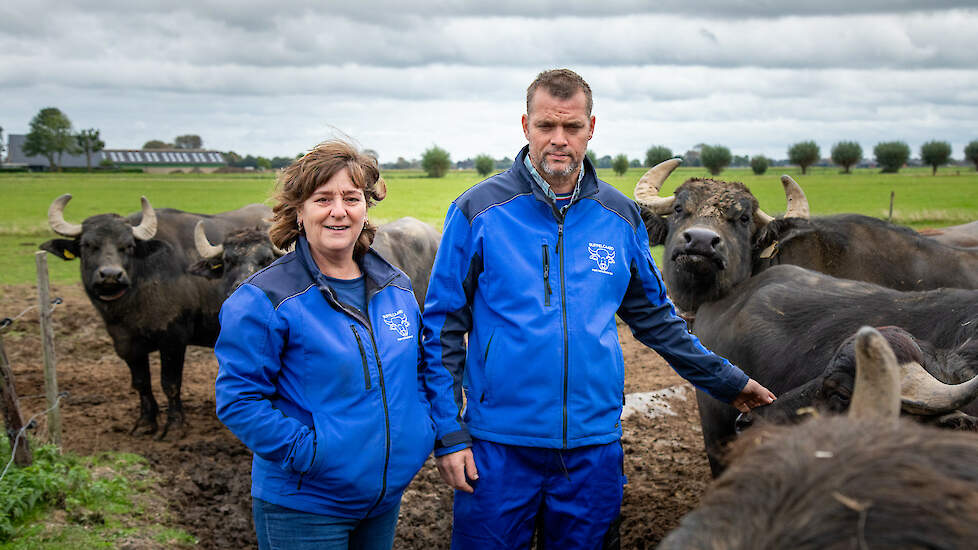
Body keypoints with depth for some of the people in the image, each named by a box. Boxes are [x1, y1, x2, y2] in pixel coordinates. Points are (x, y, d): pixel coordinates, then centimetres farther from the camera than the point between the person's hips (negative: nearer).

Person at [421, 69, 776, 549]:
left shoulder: (620, 217, 5)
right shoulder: (478, 211, -4)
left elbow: (655, 317, 17)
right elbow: (442, 327, -2)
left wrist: (727, 382, 18)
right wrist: (448, 433, -6)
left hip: (595, 447, 3)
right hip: (497, 445, -2)